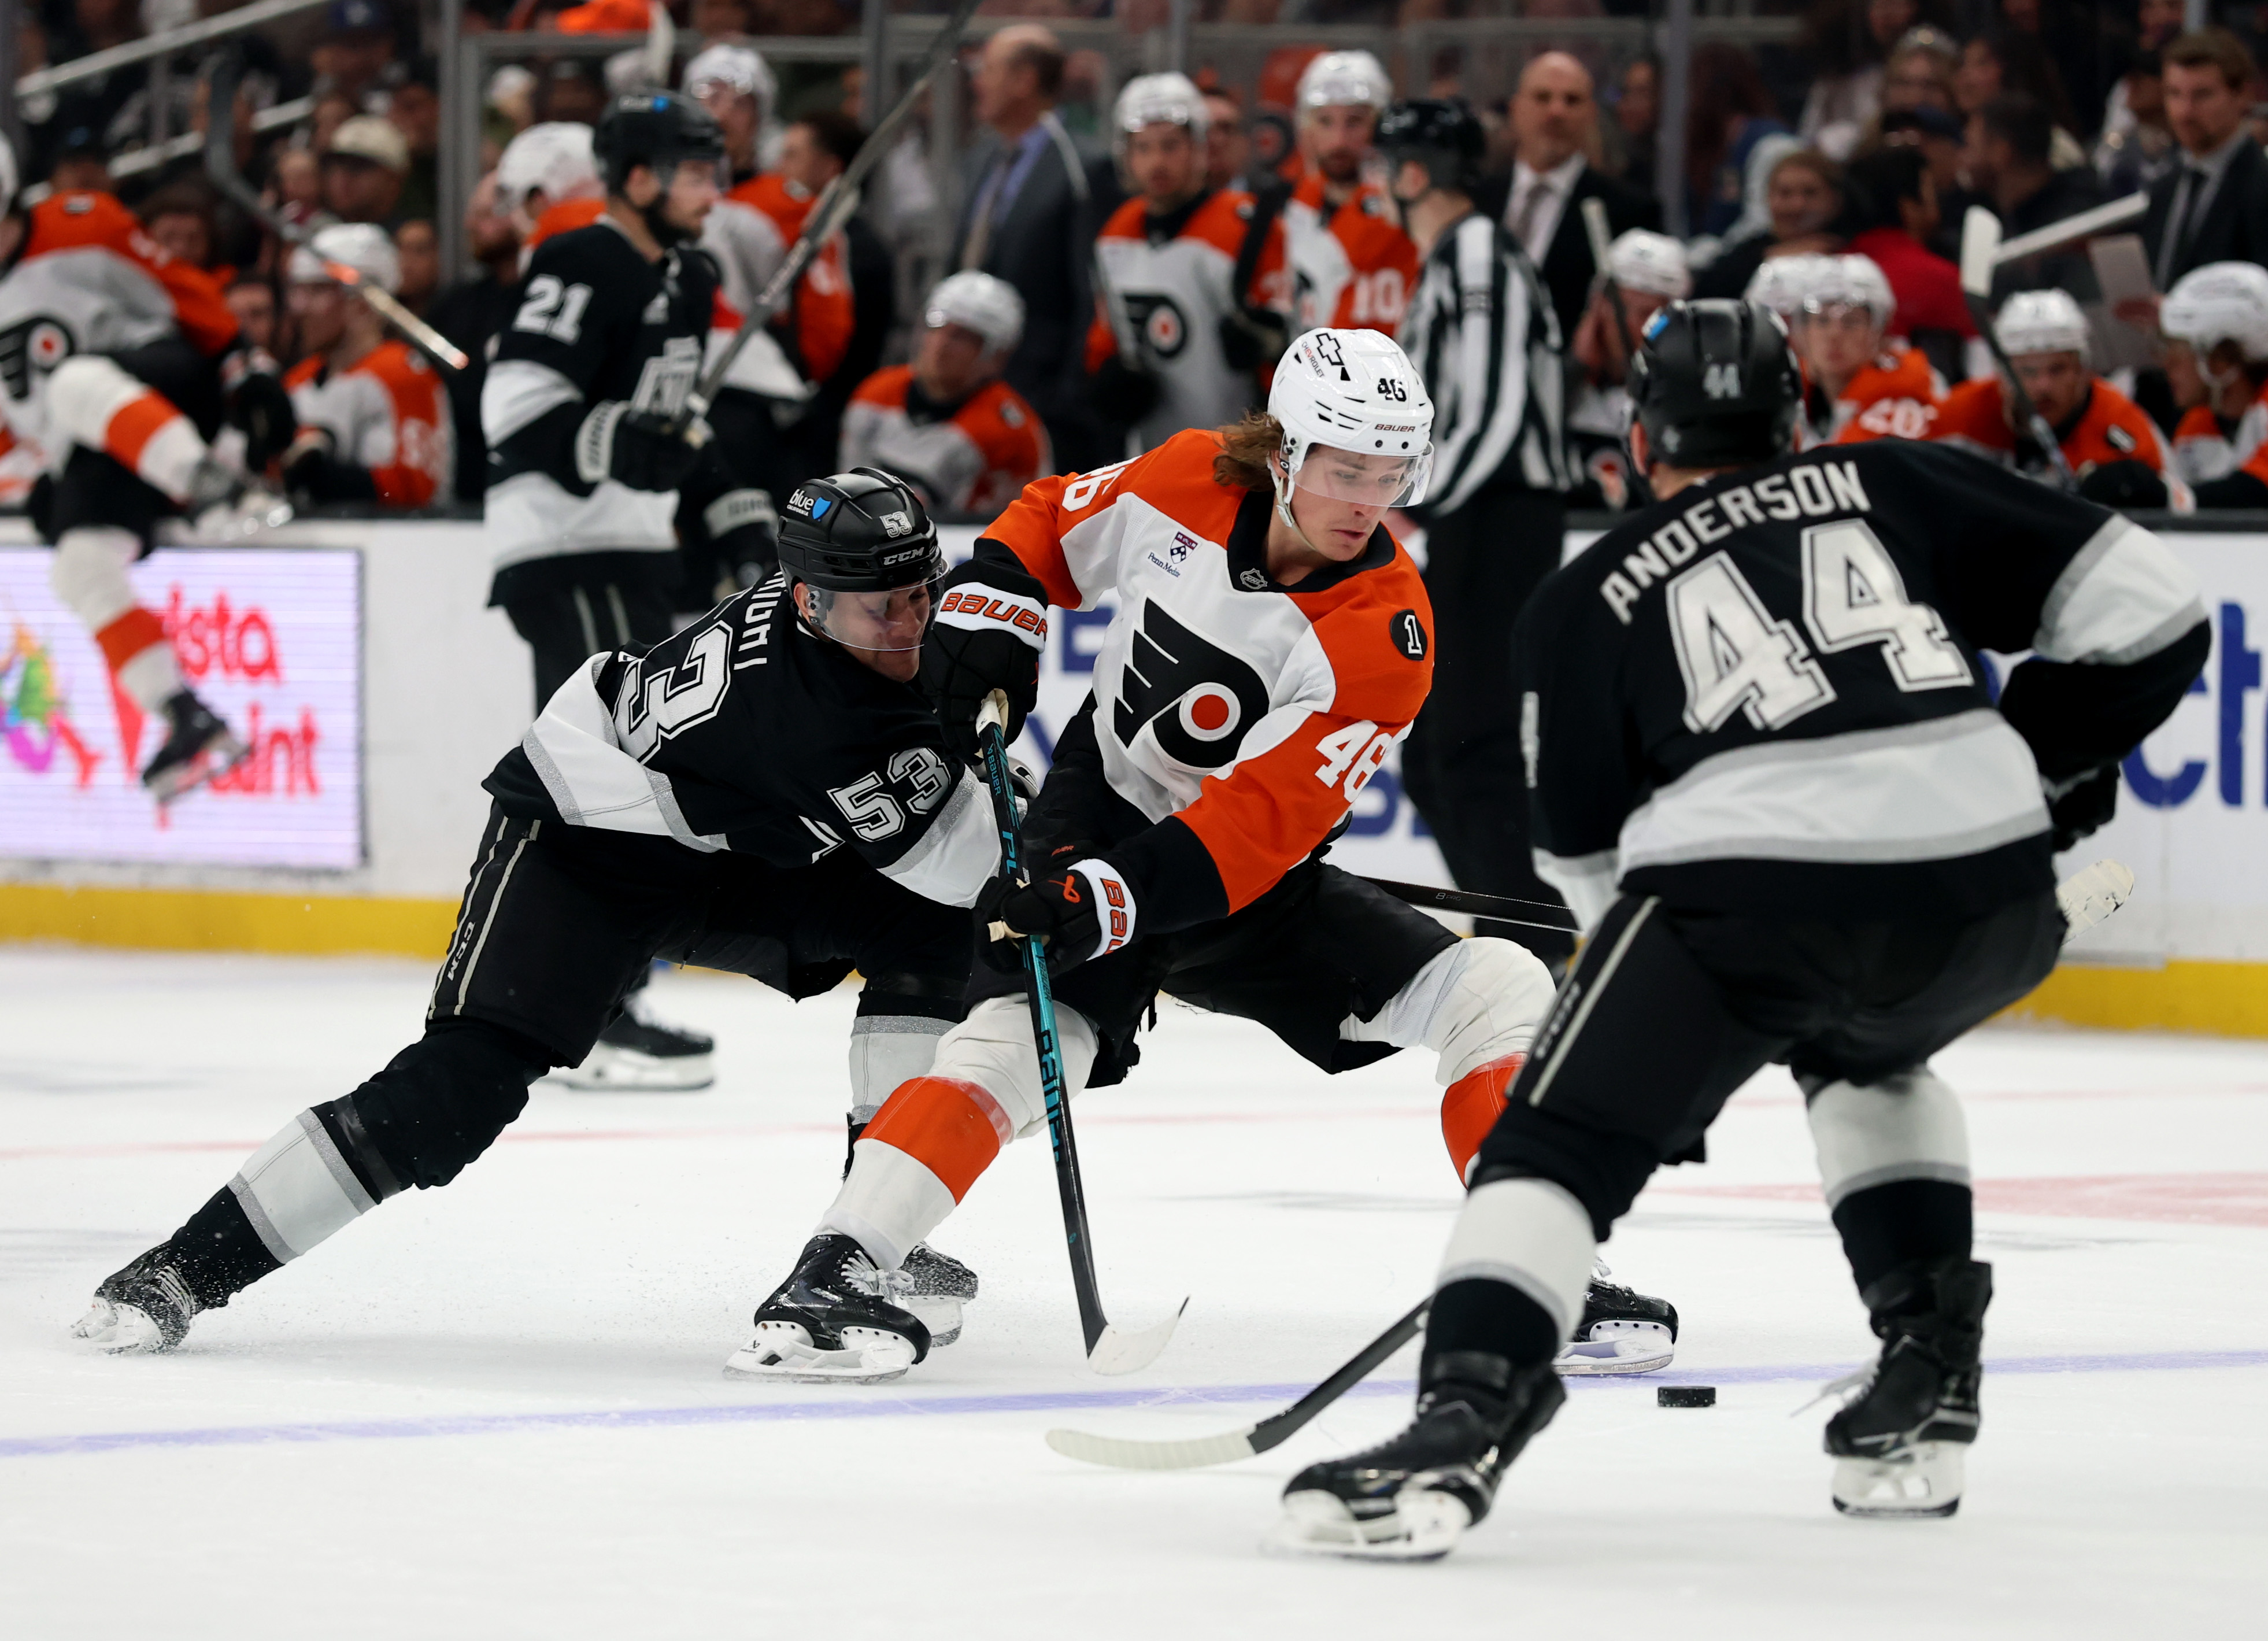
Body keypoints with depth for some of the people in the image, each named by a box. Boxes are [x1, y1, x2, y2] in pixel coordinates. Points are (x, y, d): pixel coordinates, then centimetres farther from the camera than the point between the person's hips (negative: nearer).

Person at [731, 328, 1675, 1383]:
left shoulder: (1384, 633, -21)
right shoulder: (1188, 483, -12)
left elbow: (1260, 820, -28)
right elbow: (1050, 524, 10)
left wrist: (1110, 899, -39)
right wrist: (988, 616, -9)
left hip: (1239, 881, 1)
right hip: (1092, 815, -1)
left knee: (1499, 993, -10)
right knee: (1027, 1037, -29)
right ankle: (827, 1279, -36)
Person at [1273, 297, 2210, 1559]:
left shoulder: (1589, 599, 22)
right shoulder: (1895, 489, 24)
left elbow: (1593, 855, 26)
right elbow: (2147, 605, 17)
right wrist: (2049, 763, 30)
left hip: (1751, 866, -4)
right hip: (1987, 904, 4)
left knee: (1561, 1141, 1)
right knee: (1865, 1056, 35)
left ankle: (1464, 1421, -22)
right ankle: (1928, 1378, 28)